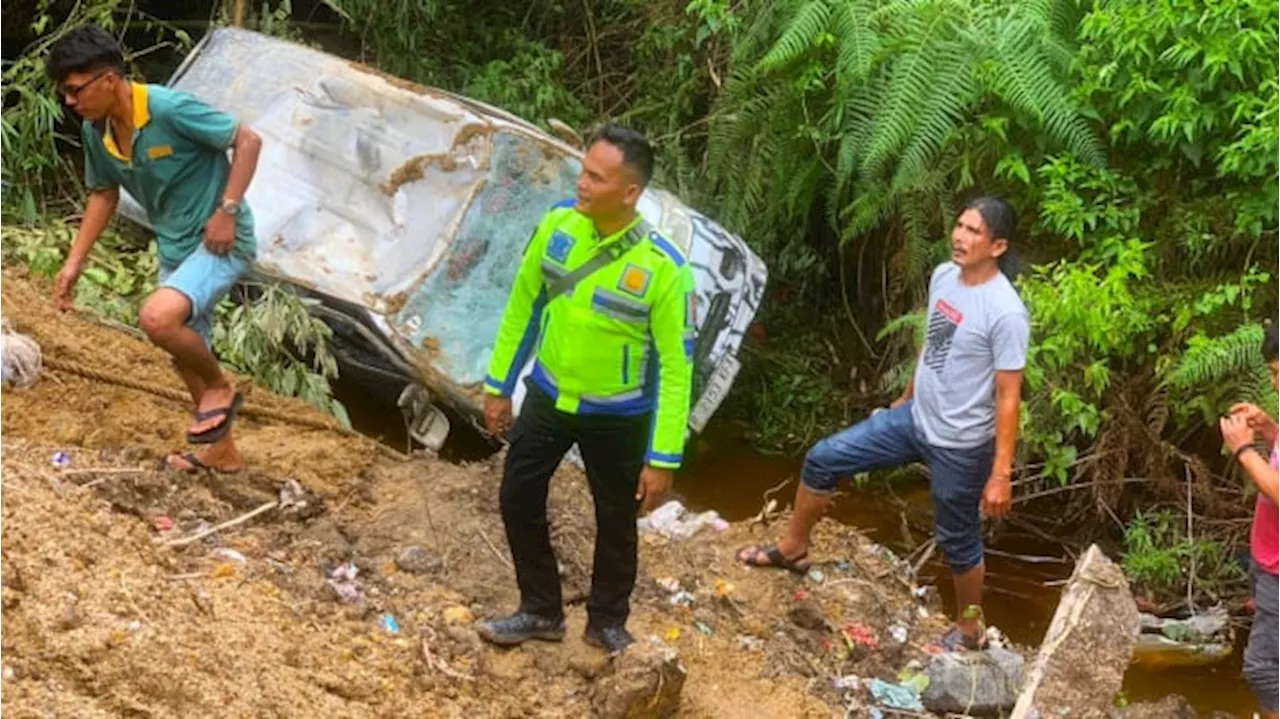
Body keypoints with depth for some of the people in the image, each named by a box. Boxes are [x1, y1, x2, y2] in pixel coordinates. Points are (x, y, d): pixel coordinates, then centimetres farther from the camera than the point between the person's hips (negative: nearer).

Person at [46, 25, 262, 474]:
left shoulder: (170, 109, -26)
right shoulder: (95, 131, -4)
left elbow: (248, 141, -18)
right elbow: (103, 194, 13)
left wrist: (228, 210, -23)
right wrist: (74, 262, 10)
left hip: (221, 242, -8)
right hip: (175, 248, 8)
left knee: (157, 319, -29)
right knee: (185, 354, 18)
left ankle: (220, 388, -2)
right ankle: (221, 450, 37)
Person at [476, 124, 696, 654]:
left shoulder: (664, 268, -27)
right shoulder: (558, 223, -15)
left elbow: (675, 366, -19)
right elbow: (523, 304, 0)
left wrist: (663, 458, -17)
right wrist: (499, 385, 6)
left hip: (617, 417, -3)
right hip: (548, 396, 4)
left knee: (616, 520, 15)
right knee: (519, 500, 11)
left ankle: (607, 623, 37)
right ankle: (540, 611, 32)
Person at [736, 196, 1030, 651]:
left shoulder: (1005, 313, -26)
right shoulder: (943, 276, -3)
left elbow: (1008, 398, -23)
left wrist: (1001, 473, -22)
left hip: (960, 445, -8)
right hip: (915, 418, 8)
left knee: (958, 540, 10)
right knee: (823, 460, 10)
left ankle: (970, 630, 34)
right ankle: (792, 550, 30)